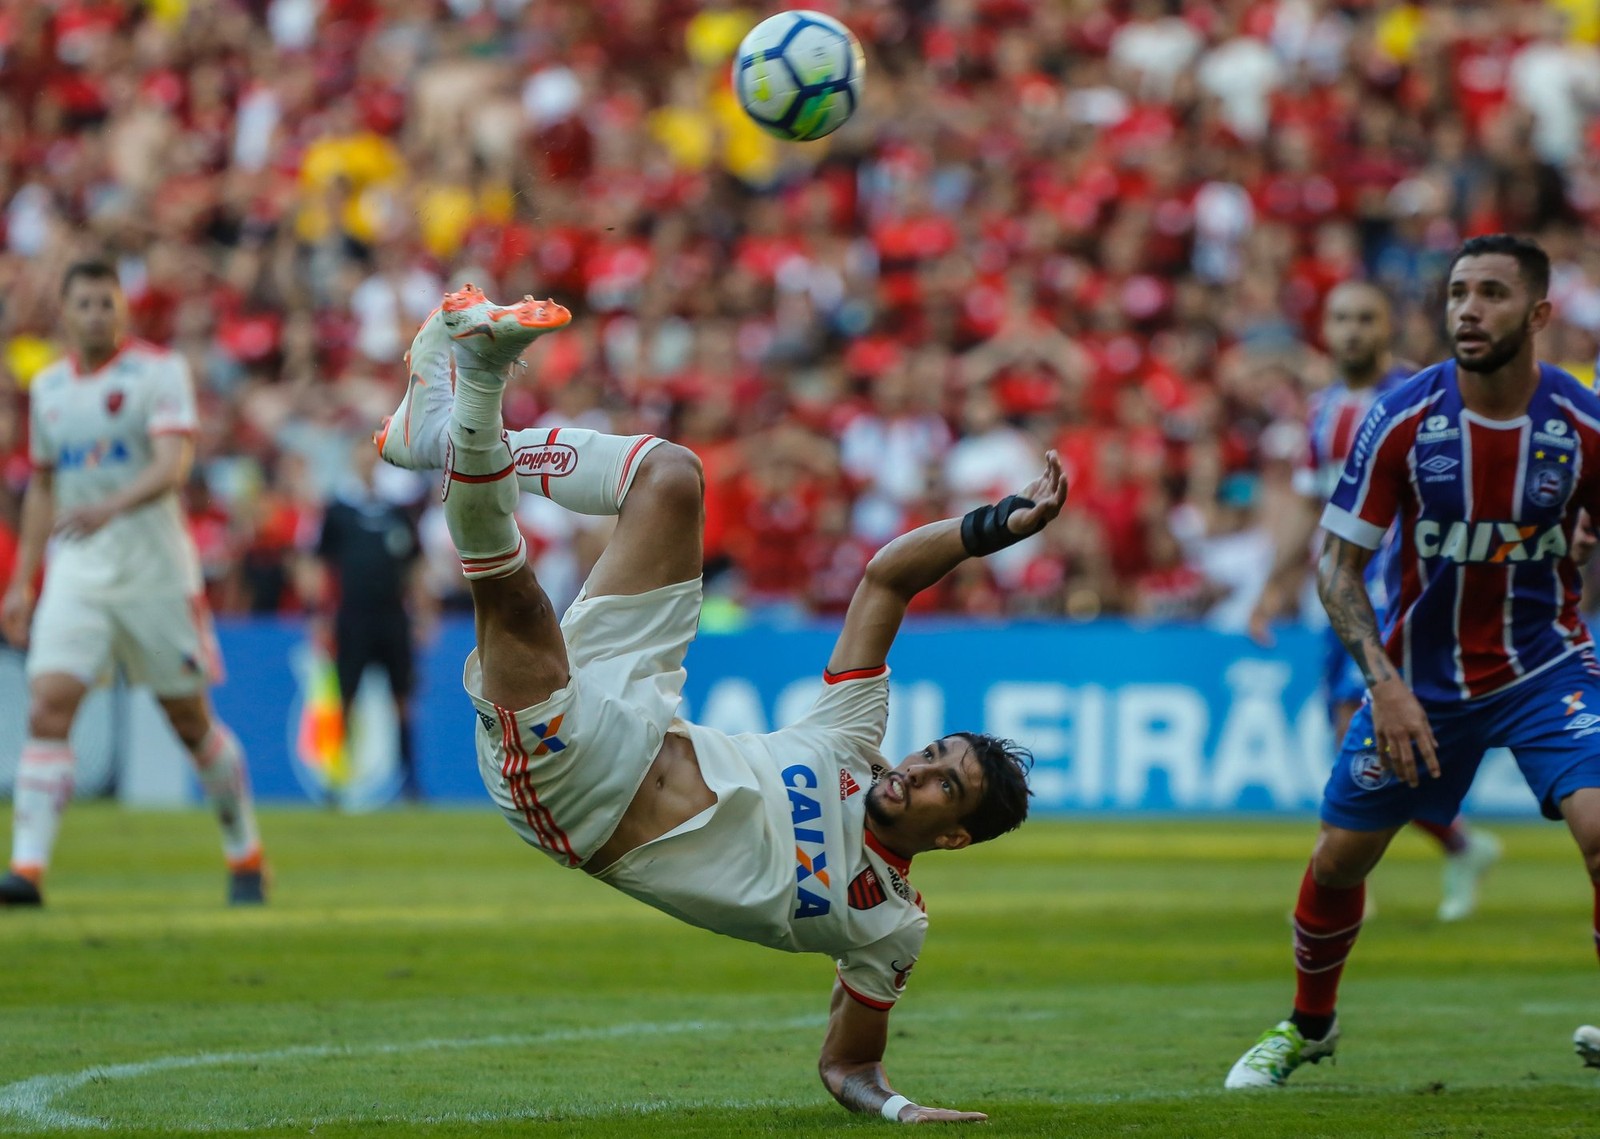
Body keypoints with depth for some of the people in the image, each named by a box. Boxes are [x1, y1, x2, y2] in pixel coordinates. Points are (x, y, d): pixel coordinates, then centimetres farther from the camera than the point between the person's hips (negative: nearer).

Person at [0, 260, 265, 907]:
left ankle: (245, 856, 25)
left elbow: (173, 464, -20)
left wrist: (111, 506, -38)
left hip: (154, 568, -3)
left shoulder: (159, 371, -6)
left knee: (191, 721, 6)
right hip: (75, 574, 3)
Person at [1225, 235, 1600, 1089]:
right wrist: (1382, 682, -18)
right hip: (1419, 673, 1)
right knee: (1338, 857, 7)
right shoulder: (1401, 419, -14)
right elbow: (1337, 560, -8)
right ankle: (1307, 1026, 34)